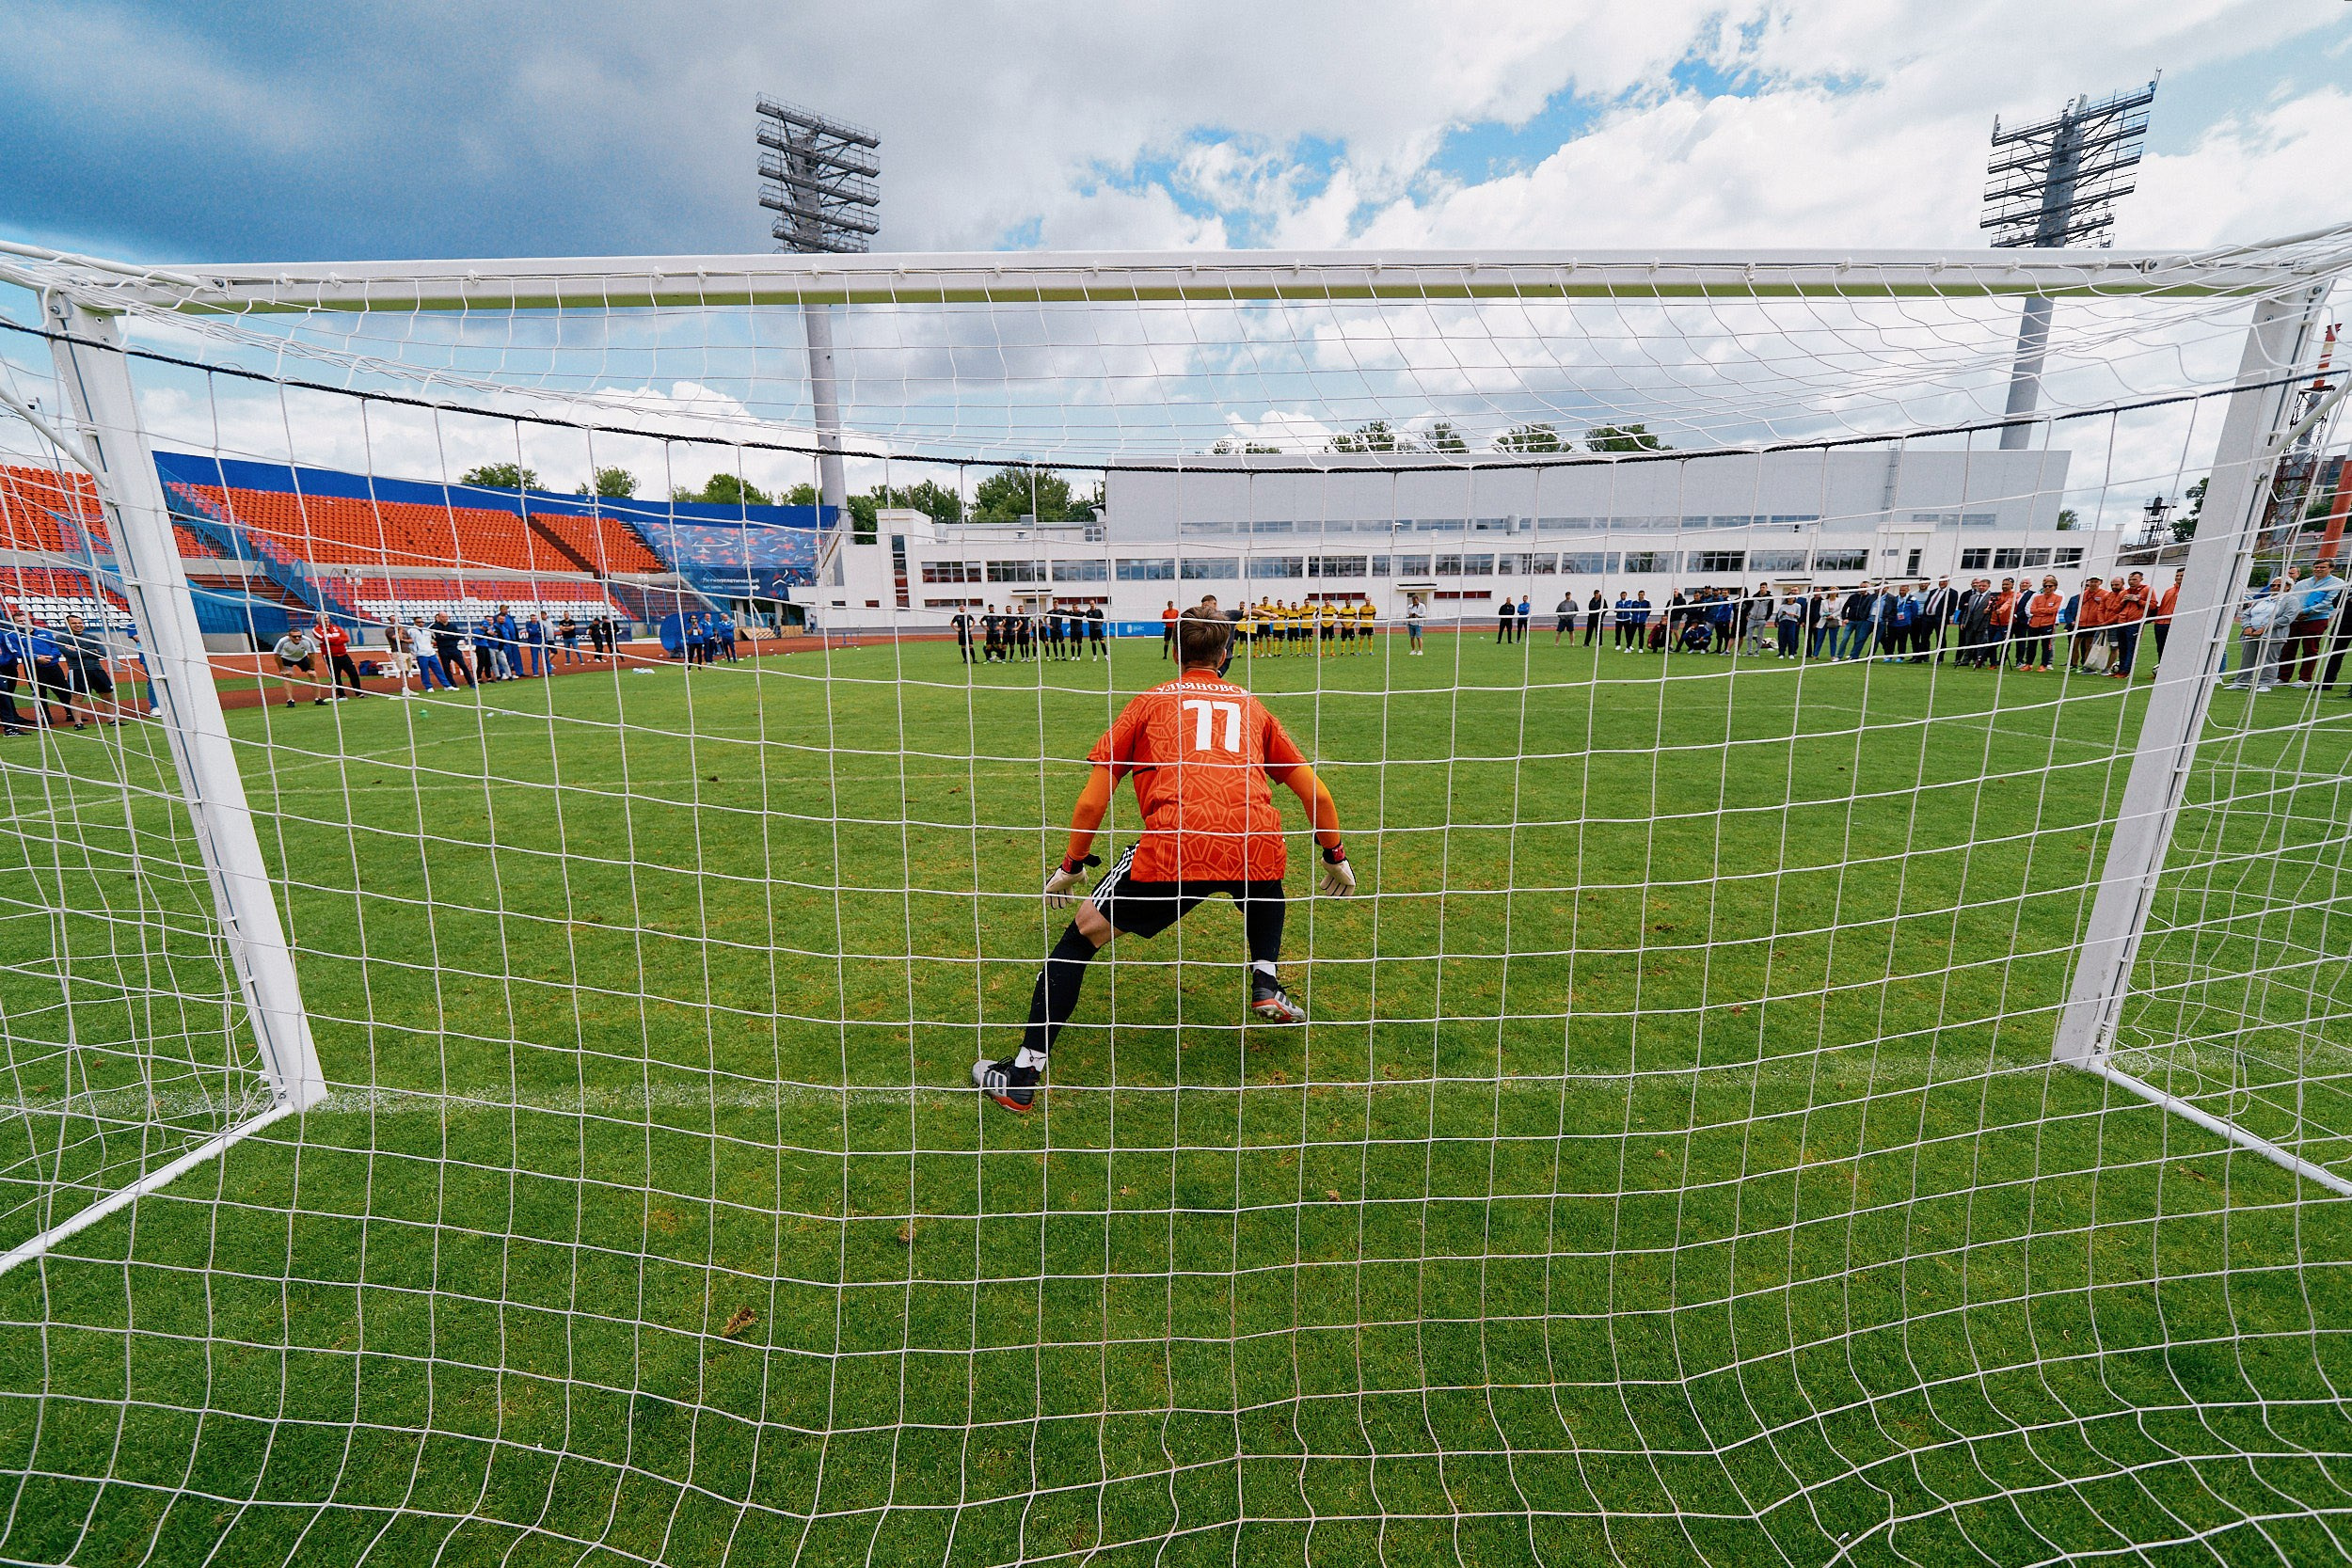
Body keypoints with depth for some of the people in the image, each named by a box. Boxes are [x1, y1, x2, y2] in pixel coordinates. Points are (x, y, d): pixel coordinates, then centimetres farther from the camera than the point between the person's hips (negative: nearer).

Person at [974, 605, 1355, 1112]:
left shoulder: (1151, 702, 19)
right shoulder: (1251, 706, 25)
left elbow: (1091, 803, 15)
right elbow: (1318, 794, 24)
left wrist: (1071, 866, 27)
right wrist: (1335, 857, 38)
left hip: (1174, 848, -3)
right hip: (1258, 841, 3)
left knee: (1084, 931, 15)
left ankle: (1024, 1073, 17)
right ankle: (1266, 983, 25)